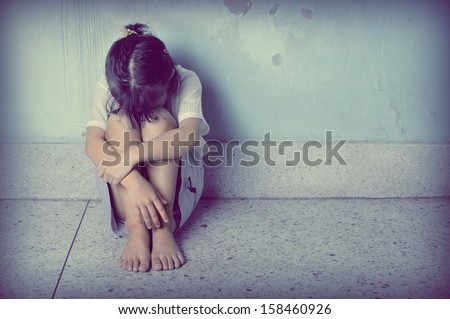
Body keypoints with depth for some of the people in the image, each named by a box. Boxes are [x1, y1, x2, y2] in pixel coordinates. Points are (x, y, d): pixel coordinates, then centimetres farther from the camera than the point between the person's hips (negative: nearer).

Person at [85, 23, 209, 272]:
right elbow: (93, 144, -28)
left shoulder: (187, 82, -16)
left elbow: (189, 135, -34)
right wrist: (134, 182, -44)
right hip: (121, 186, 1)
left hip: (176, 183, 0)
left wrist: (133, 154, -45)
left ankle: (164, 228, -29)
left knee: (159, 120, -28)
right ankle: (136, 229, -32)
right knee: (120, 119, -27)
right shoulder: (106, 88, -15)